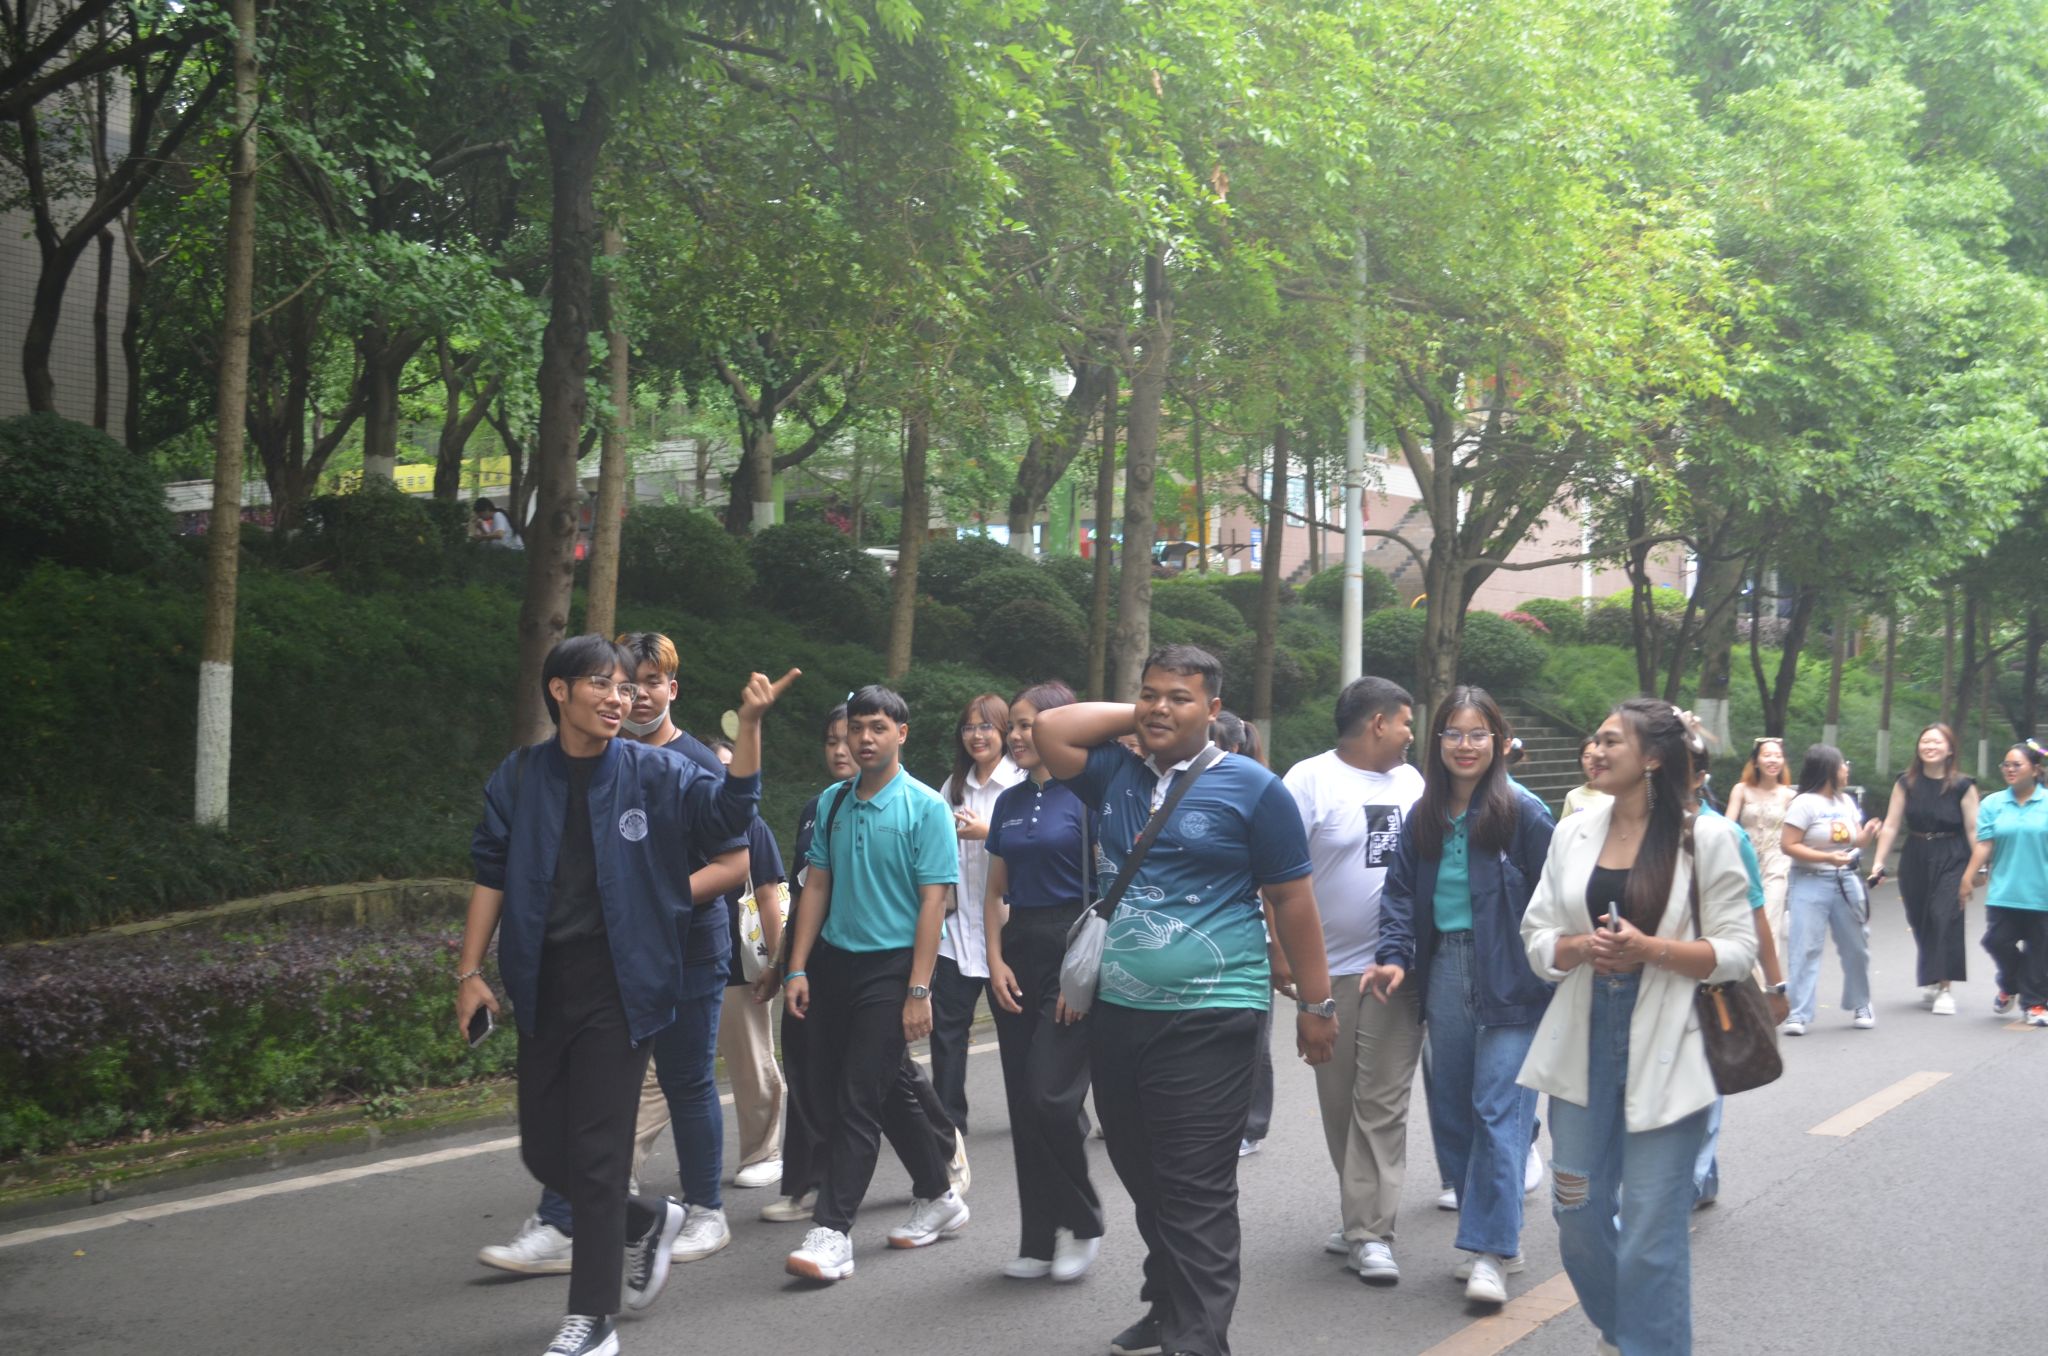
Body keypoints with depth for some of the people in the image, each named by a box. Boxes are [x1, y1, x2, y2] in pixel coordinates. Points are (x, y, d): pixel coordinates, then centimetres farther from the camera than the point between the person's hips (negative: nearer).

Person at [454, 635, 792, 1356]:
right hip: (541, 988, 4)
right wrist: (470, 973, 4)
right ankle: (647, 1220, 37)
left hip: (618, 985, -3)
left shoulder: (654, 773, -3)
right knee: (542, 1150, 10)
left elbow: (727, 811, -16)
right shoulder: (520, 776, 3)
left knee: (597, 1155, -3)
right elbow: (491, 874, 7)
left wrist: (749, 725, -29)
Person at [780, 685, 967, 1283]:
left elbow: (933, 899, -11)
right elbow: (818, 885, 11)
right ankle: (937, 1197, 30)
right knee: (859, 1092, 13)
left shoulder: (925, 807, -8)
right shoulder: (834, 802, 8)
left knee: (858, 1099, -9)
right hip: (836, 962, 6)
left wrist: (918, 990, -15)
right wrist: (797, 968, 5)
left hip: (890, 966, -6)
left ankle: (833, 1230, -7)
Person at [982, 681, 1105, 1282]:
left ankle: (1081, 1224, 8)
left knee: (1052, 1096, -13)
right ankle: (1039, 1240, 15)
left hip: (1072, 950, -6)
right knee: (1023, 1105, 6)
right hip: (1019, 949, 7)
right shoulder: (1009, 802, 13)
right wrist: (995, 961, 4)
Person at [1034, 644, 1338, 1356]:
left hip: (1208, 1020, -5)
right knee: (1142, 1176, 16)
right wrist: (1133, 718, 4)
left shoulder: (1251, 788, -3)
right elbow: (1051, 730, 1)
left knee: (1197, 1191, -7)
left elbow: (1292, 899, -1)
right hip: (1116, 1011, 6)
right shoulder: (1115, 773, 11)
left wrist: (1316, 1004, -1)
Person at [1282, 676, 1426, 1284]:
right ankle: (1366, 1213, 25)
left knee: (1382, 1102, -3)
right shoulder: (1311, 779, -5)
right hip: (1330, 967, -2)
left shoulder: (1411, 782, 10)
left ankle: (1370, 1232, -1)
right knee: (1339, 1101, 9)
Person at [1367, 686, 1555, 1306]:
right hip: (1444, 973, 6)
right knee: (1451, 1110, 9)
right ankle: (1494, 1236, 21)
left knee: (1497, 1110, -8)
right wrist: (1394, 955, -5)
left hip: (1509, 979, -6)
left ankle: (1489, 1251, -4)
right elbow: (1401, 891, 9)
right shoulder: (1423, 816, 8)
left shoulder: (1523, 812, -8)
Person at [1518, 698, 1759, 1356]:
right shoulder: (1574, 832, 8)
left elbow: (1735, 951, -5)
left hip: (1663, 1055, -4)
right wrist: (1583, 946, -13)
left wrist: (1650, 949, -19)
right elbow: (1537, 939, 8)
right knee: (1578, 1216, 12)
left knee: (1651, 1234, -2)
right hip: (1584, 1047, 5)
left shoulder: (1707, 837, -4)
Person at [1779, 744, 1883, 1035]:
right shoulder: (1805, 803, -10)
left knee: (1855, 947, 11)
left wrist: (1867, 834, -6)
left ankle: (1861, 1006, 28)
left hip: (1846, 881, 6)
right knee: (1806, 948, -9)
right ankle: (1799, 1014, -8)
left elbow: (1857, 843, 17)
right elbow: (1788, 845, -15)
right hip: (1811, 883, -6)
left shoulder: (1846, 801, 10)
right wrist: (1827, 857, -22)